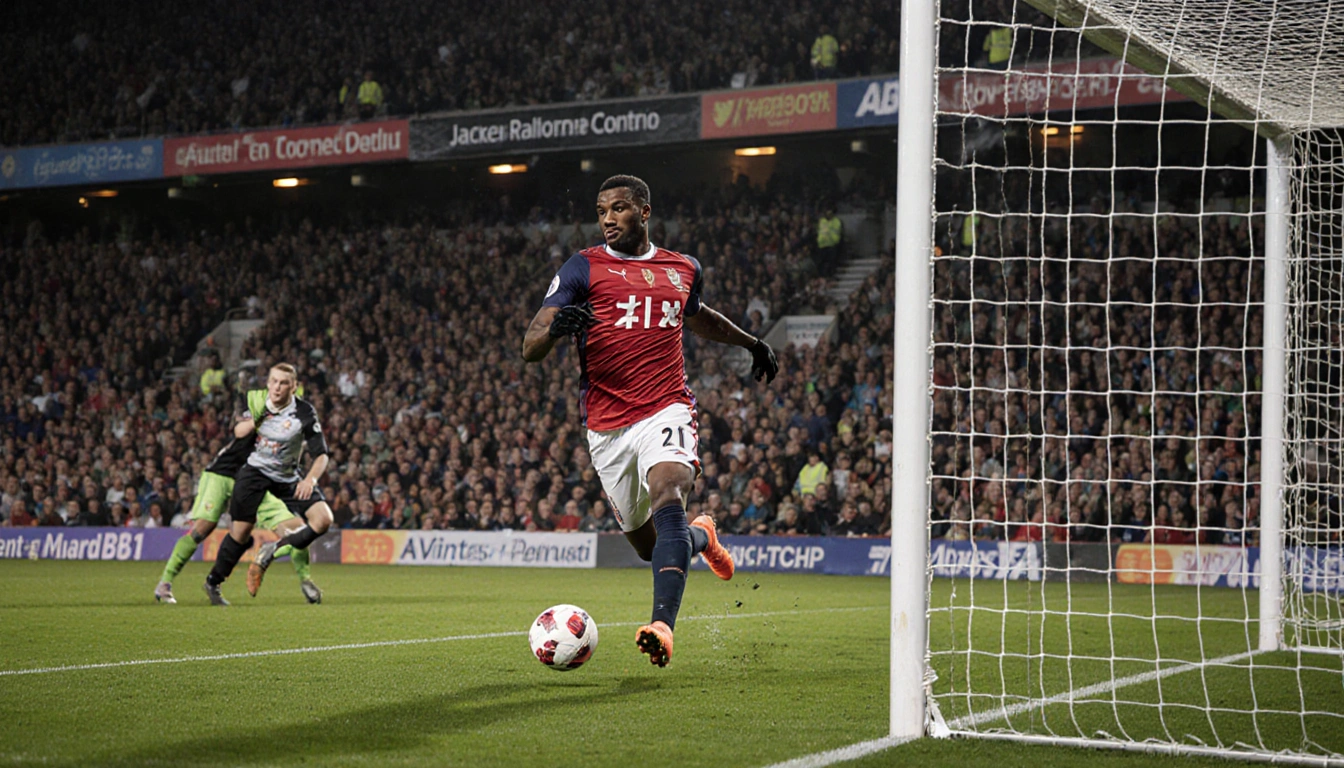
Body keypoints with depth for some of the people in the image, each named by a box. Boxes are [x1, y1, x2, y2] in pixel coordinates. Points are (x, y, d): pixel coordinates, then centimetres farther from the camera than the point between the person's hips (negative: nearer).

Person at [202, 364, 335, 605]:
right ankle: (213, 582, 16)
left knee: (323, 519, -18)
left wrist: (311, 479, -32)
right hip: (255, 473, 0)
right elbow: (238, 432, 5)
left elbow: (321, 454, -14)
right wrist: (258, 418, -13)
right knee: (241, 532, -4)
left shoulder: (304, 412, -15)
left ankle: (272, 551, -7)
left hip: (287, 481, 0)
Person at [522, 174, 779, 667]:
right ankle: (702, 538, 47)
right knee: (647, 544, 10)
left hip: (666, 409, 0)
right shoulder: (583, 268, 2)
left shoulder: (684, 270, 12)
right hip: (606, 425, 0)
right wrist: (555, 328, -29)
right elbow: (530, 349, -6)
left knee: (668, 498, -29)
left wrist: (752, 343, 40)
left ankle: (662, 626, -40)